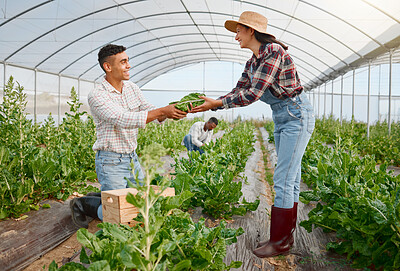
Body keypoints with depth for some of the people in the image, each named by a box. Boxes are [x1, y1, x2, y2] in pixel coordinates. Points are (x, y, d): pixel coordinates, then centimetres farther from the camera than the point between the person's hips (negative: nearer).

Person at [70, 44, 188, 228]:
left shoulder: (132, 88, 5)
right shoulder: (97, 96, -17)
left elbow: (151, 113, 5)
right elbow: (124, 120, -29)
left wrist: (171, 113, -17)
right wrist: (162, 111, -32)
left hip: (132, 158, 7)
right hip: (111, 162, -7)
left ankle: (101, 197, 31)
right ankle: (82, 204, 19)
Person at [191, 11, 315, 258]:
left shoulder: (273, 51, -19)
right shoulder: (252, 62, 10)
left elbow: (253, 94, -24)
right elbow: (239, 91, 12)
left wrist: (218, 103, -20)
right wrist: (210, 104, 2)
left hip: (298, 115, -9)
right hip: (281, 117, 9)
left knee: (284, 178, -8)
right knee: (290, 177, 12)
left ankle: (280, 242, 5)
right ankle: (286, 235, 22)